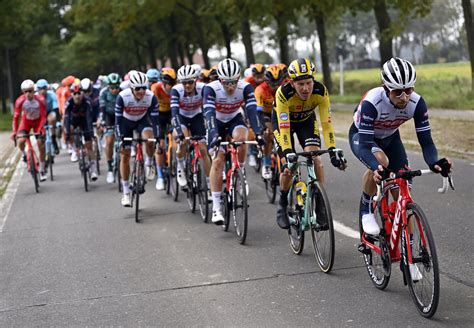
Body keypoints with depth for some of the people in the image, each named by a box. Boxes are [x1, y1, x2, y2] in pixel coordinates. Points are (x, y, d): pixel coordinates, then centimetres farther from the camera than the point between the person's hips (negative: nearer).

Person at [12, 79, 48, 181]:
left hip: (38, 122, -1)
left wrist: (40, 129, -32)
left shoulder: (40, 100, -28)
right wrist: (14, 131, -29)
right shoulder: (20, 101, -27)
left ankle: (42, 171, 9)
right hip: (26, 121, 1)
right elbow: (16, 117, -20)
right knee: (21, 141, -24)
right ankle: (24, 154, 11)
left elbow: (43, 116, -21)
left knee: (41, 145, -6)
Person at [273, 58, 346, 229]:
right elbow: (284, 127, -39)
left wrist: (333, 152, -38)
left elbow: (326, 123, -30)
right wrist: (288, 156, -48)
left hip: (306, 120, 2)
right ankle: (283, 205, 12)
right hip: (283, 121, -2)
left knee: (315, 159, -20)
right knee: (288, 167, -12)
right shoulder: (284, 93, -38)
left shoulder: (321, 92, -32)